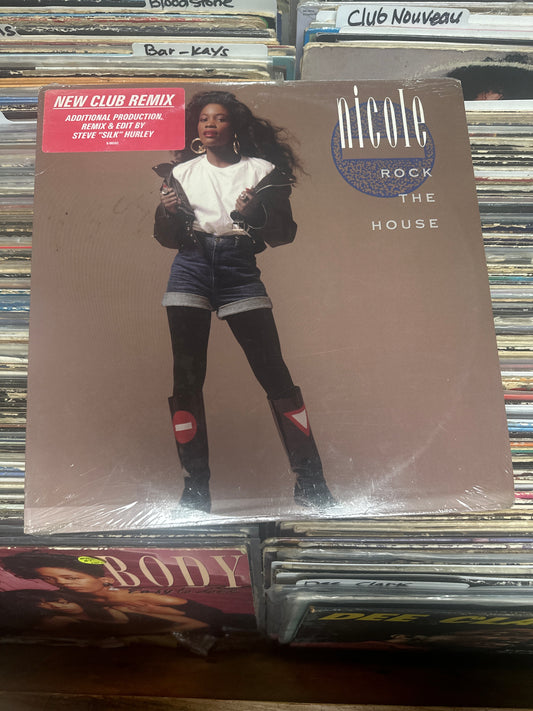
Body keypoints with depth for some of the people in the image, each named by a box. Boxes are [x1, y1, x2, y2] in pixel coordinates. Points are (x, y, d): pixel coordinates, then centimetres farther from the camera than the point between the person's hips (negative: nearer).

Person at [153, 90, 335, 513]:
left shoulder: (260, 169, 8)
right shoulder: (183, 171, 15)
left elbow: (283, 235, 3)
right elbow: (167, 239, 15)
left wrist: (255, 213, -16)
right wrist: (168, 212, -6)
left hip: (239, 270, -2)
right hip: (191, 268, 2)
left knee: (275, 373, -8)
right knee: (187, 377, -4)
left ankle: (310, 482, 1)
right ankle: (196, 487, 5)